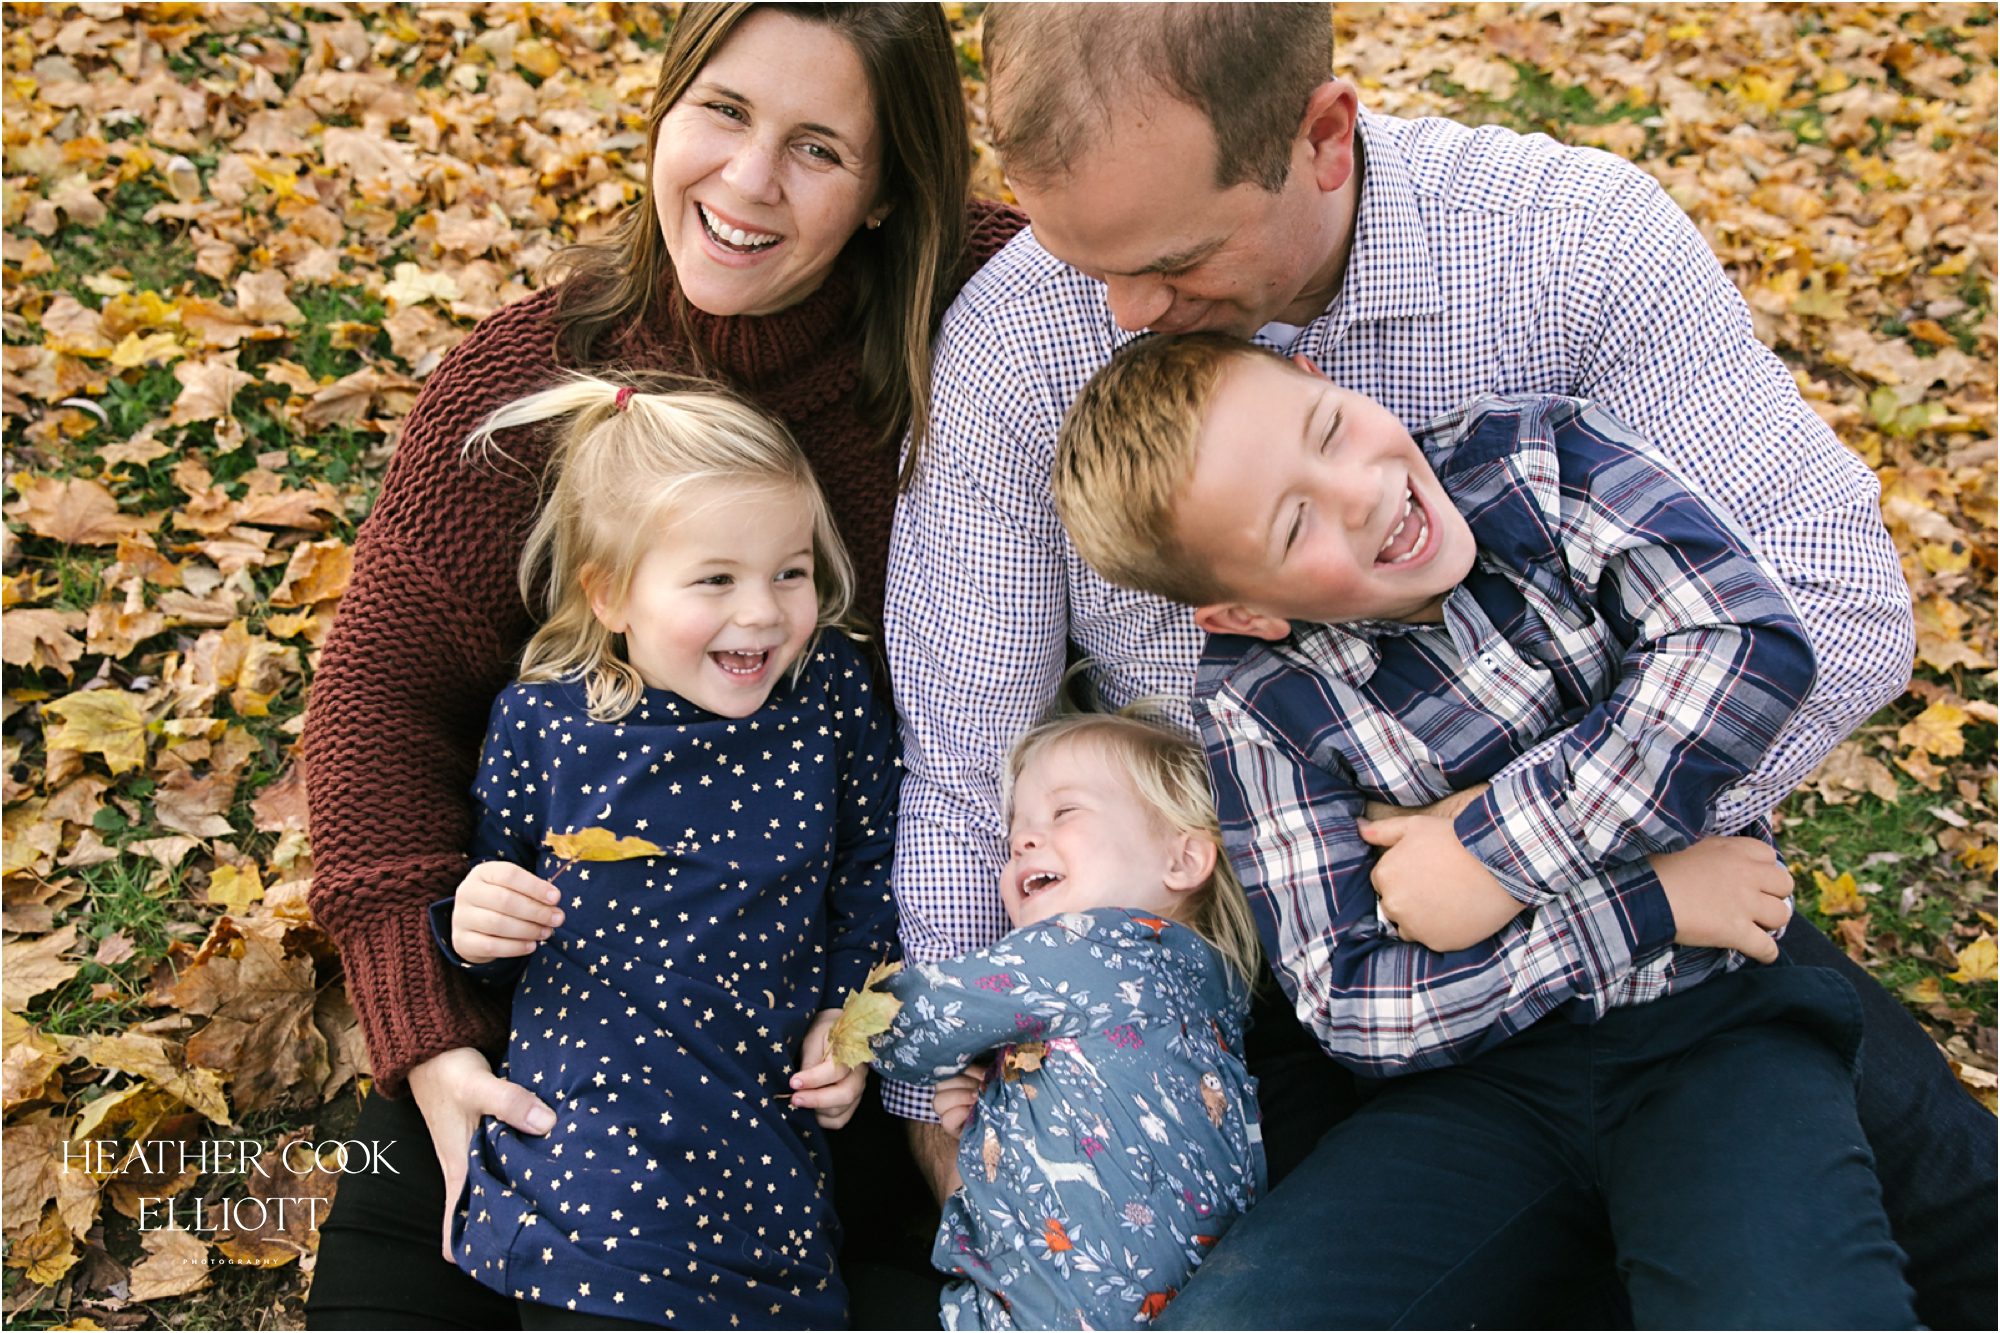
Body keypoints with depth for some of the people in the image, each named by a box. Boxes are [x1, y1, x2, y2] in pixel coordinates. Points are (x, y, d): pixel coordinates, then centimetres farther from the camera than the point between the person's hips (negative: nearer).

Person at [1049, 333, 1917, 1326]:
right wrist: (1645, 904, -14)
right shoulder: (1257, 708, -7)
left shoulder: (1540, 457, -4)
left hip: (1715, 1011, -1)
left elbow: (1749, 644, -17)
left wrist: (1492, 855, -18)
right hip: (1490, 1063, 2)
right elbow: (1353, 1007, -10)